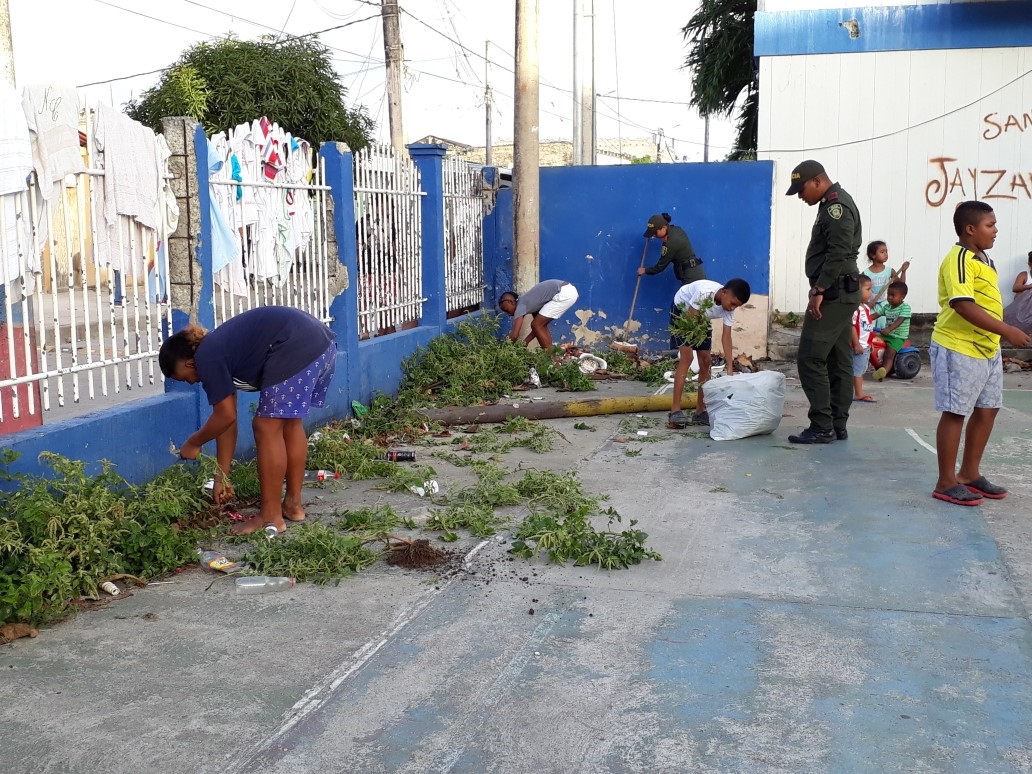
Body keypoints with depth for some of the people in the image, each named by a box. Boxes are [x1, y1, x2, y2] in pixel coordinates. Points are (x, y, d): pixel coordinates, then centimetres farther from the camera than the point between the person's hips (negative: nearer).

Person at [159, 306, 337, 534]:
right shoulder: (218, 349, 26)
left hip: (295, 349, -10)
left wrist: (193, 443, 19)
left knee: (267, 428, 0)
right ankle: (293, 504, 27)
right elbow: (227, 420, 27)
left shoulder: (206, 359, 0)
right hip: (322, 342, 10)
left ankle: (271, 517, 6)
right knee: (290, 422, 21)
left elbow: (226, 417, 1)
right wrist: (222, 477, 28)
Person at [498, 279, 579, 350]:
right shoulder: (528, 302, 21)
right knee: (540, 325, 16)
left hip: (564, 293, -10)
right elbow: (538, 325, 28)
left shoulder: (521, 305, -5)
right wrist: (525, 342, 22)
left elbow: (514, 335, -12)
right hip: (569, 291, 10)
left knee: (536, 325, -2)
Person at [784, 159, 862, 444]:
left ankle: (822, 427, -7)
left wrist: (819, 290, -22)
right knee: (838, 362, 10)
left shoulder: (836, 206, -14)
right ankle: (838, 425, 14)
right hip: (841, 293, 11)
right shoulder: (835, 204, 18)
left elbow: (838, 254, -23)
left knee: (810, 359, -10)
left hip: (833, 293, -11)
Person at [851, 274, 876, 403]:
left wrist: (869, 343, 22)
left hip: (865, 345, 10)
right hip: (858, 346, -10)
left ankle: (860, 393, 22)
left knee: (861, 370, 15)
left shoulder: (866, 308, 12)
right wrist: (857, 344, -24)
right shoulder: (855, 308, -20)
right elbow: (852, 326, -24)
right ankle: (858, 394, 4)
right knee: (857, 370, -2)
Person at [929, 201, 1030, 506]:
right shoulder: (960, 259, -17)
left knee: (987, 410, 14)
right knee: (955, 413, -2)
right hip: (958, 350, -9)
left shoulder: (983, 259, 14)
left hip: (987, 350, 10)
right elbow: (964, 306, -27)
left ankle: (969, 473, 28)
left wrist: (999, 338, 20)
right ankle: (946, 483, 8)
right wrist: (1007, 330, -28)